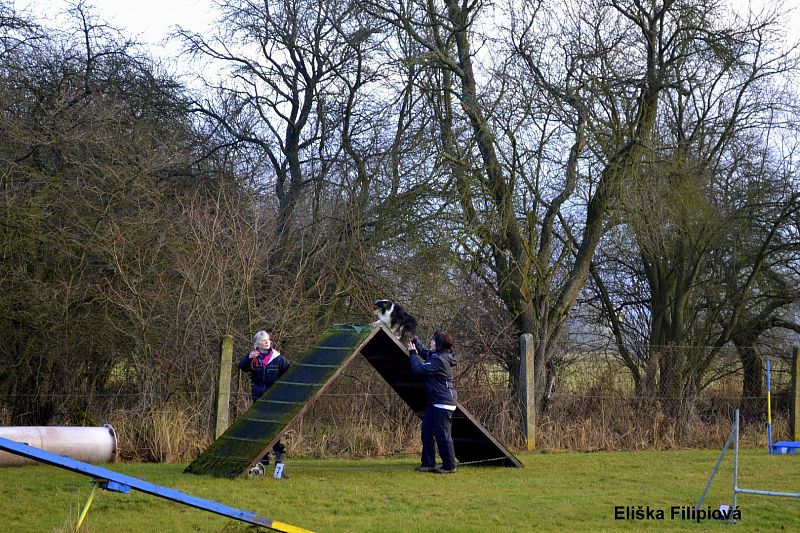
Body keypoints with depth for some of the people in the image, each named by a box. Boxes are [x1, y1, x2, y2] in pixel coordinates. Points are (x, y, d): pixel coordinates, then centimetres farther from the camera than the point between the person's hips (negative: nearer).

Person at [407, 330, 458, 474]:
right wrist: (415, 342, 14)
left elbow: (419, 369, -23)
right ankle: (428, 463, 15)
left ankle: (449, 466, 3)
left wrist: (412, 353, -9)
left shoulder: (440, 360, -21)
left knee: (442, 435, -5)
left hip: (443, 403, -11)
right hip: (434, 402, 11)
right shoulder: (435, 355, 10)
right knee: (427, 431, 10)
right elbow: (425, 353, 30)